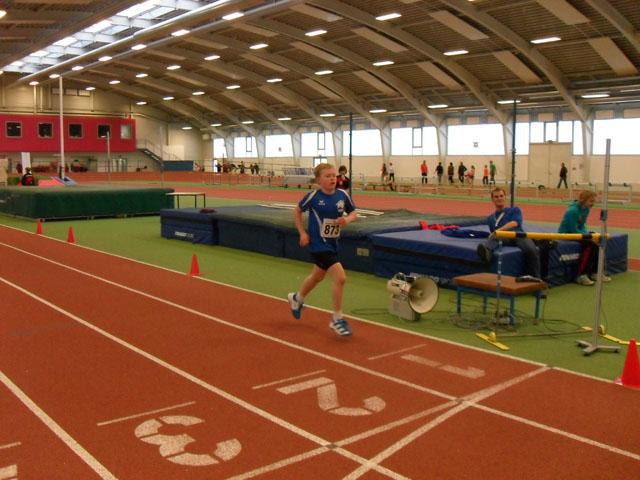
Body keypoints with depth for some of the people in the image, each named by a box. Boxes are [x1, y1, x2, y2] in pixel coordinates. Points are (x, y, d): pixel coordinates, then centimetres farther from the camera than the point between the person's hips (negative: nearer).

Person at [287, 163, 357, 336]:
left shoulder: (342, 195, -6)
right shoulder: (313, 196, -15)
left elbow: (353, 212, 8)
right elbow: (297, 211, 0)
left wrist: (347, 219, -14)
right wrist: (302, 233, -4)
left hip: (332, 243, 6)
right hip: (318, 244, -6)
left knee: (317, 276, 27)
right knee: (340, 278, -17)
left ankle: (297, 298, 55)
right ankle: (337, 319, 0)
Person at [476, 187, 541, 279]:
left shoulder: (514, 210, 25)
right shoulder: (490, 218, 34)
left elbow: (514, 223, 4)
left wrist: (498, 231, -10)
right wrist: (494, 234, 1)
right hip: (502, 237, 1)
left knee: (532, 250, -33)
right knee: (494, 237, -38)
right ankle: (486, 250, -72)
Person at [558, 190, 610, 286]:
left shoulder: (586, 209, 3)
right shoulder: (573, 210, -23)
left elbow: (582, 226, 9)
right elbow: (574, 230, -22)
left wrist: (588, 233, -9)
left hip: (576, 232, 9)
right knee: (589, 245, -26)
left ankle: (594, 272, 1)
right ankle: (581, 276, -24)